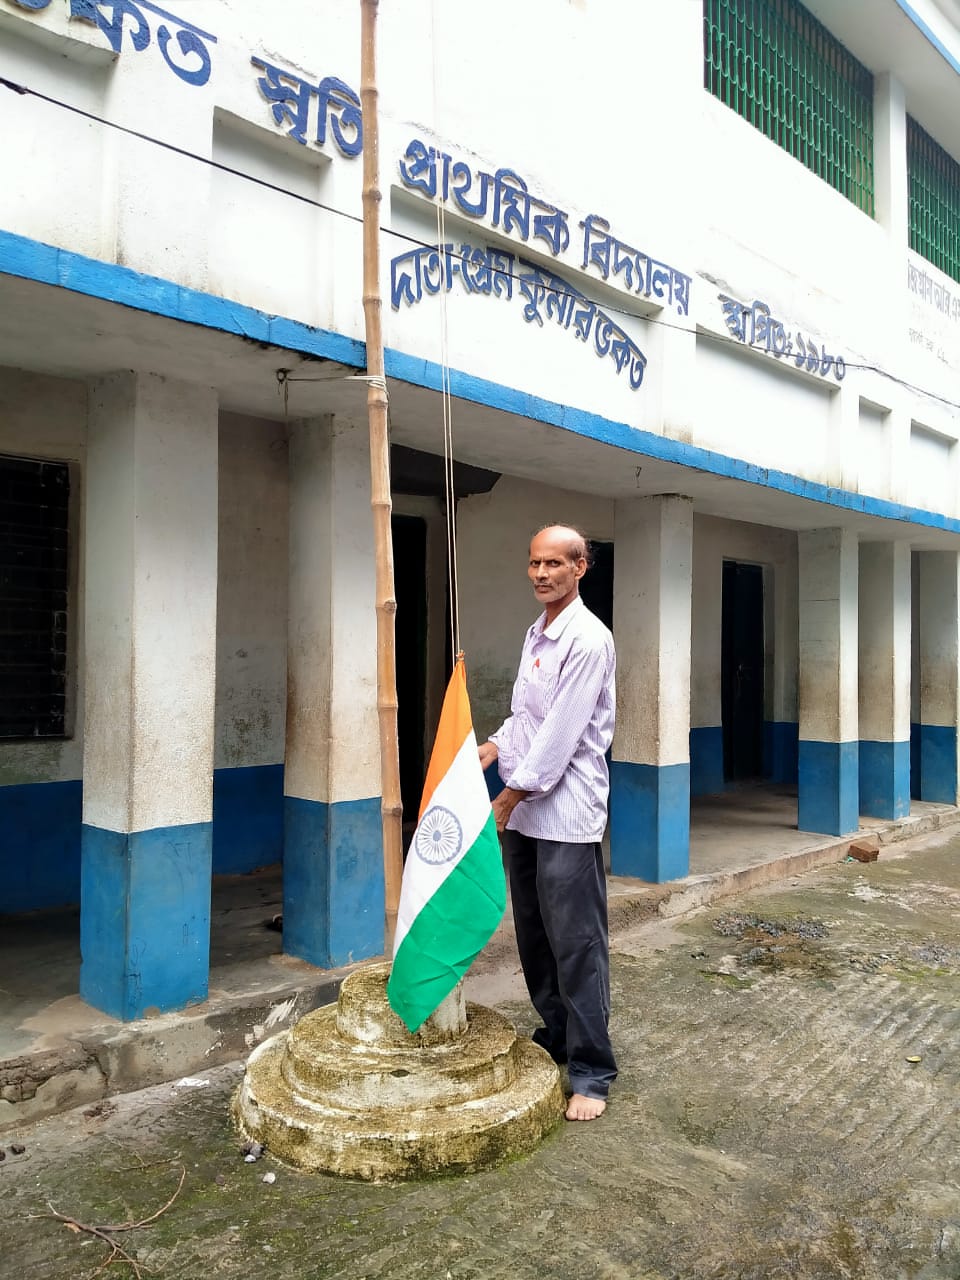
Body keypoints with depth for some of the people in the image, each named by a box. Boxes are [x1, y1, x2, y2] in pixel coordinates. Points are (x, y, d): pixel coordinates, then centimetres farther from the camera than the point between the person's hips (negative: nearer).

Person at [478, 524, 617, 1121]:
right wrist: (490, 749, 2)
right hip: (524, 813, 9)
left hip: (567, 813, -8)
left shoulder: (588, 640, -14)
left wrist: (509, 797, -13)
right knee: (534, 936, 17)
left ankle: (592, 1071, 11)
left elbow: (562, 734, -18)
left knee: (576, 944, -2)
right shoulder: (537, 634, 14)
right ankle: (554, 1037, 33)